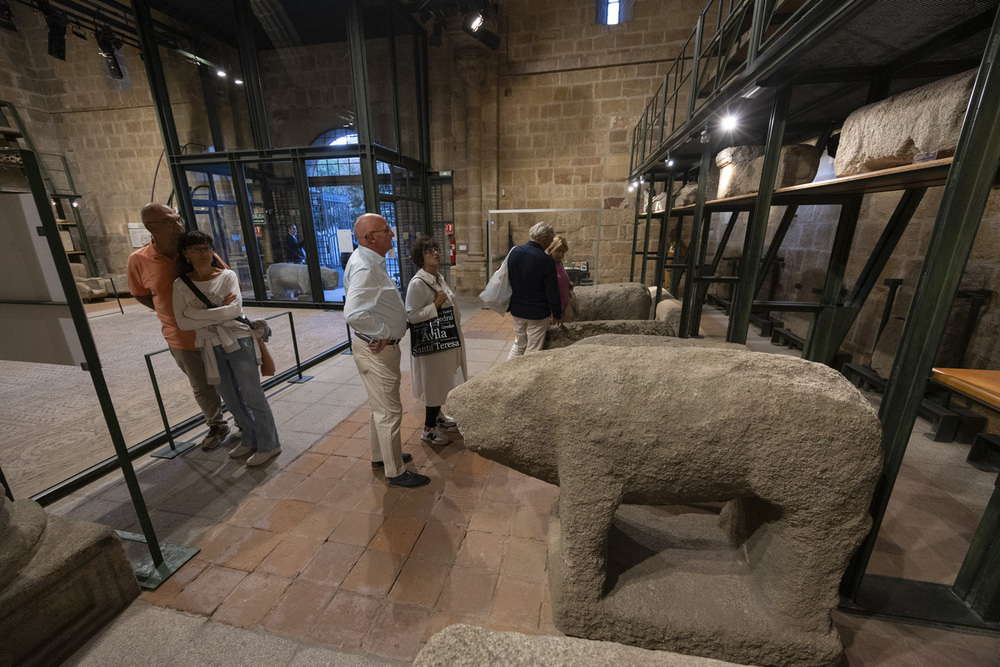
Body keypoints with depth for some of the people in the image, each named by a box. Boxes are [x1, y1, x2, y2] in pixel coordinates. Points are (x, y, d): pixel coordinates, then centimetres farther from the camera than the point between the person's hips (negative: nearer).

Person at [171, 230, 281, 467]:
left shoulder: (227, 276, -4)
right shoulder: (181, 285, 3)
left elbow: (235, 308, -18)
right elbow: (183, 322, -6)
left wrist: (196, 314, -14)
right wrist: (221, 310, -12)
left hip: (238, 342, -4)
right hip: (210, 348, 4)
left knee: (252, 396, 1)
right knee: (231, 400, 15)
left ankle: (268, 445, 14)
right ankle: (250, 440, 33)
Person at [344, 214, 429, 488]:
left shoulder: (372, 261, 10)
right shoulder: (364, 268, -24)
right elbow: (354, 314, -36)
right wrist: (383, 334, -23)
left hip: (382, 347, 11)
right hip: (377, 350, -11)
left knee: (381, 407, 23)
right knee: (389, 411, 2)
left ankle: (380, 456, 42)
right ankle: (395, 472, 19)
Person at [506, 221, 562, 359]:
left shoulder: (514, 251, -3)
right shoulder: (546, 261, -20)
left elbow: (508, 279, 7)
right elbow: (552, 292, -14)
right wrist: (557, 315, 1)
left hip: (516, 310, 6)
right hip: (537, 314, -6)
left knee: (518, 345, 23)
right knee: (533, 350, 10)